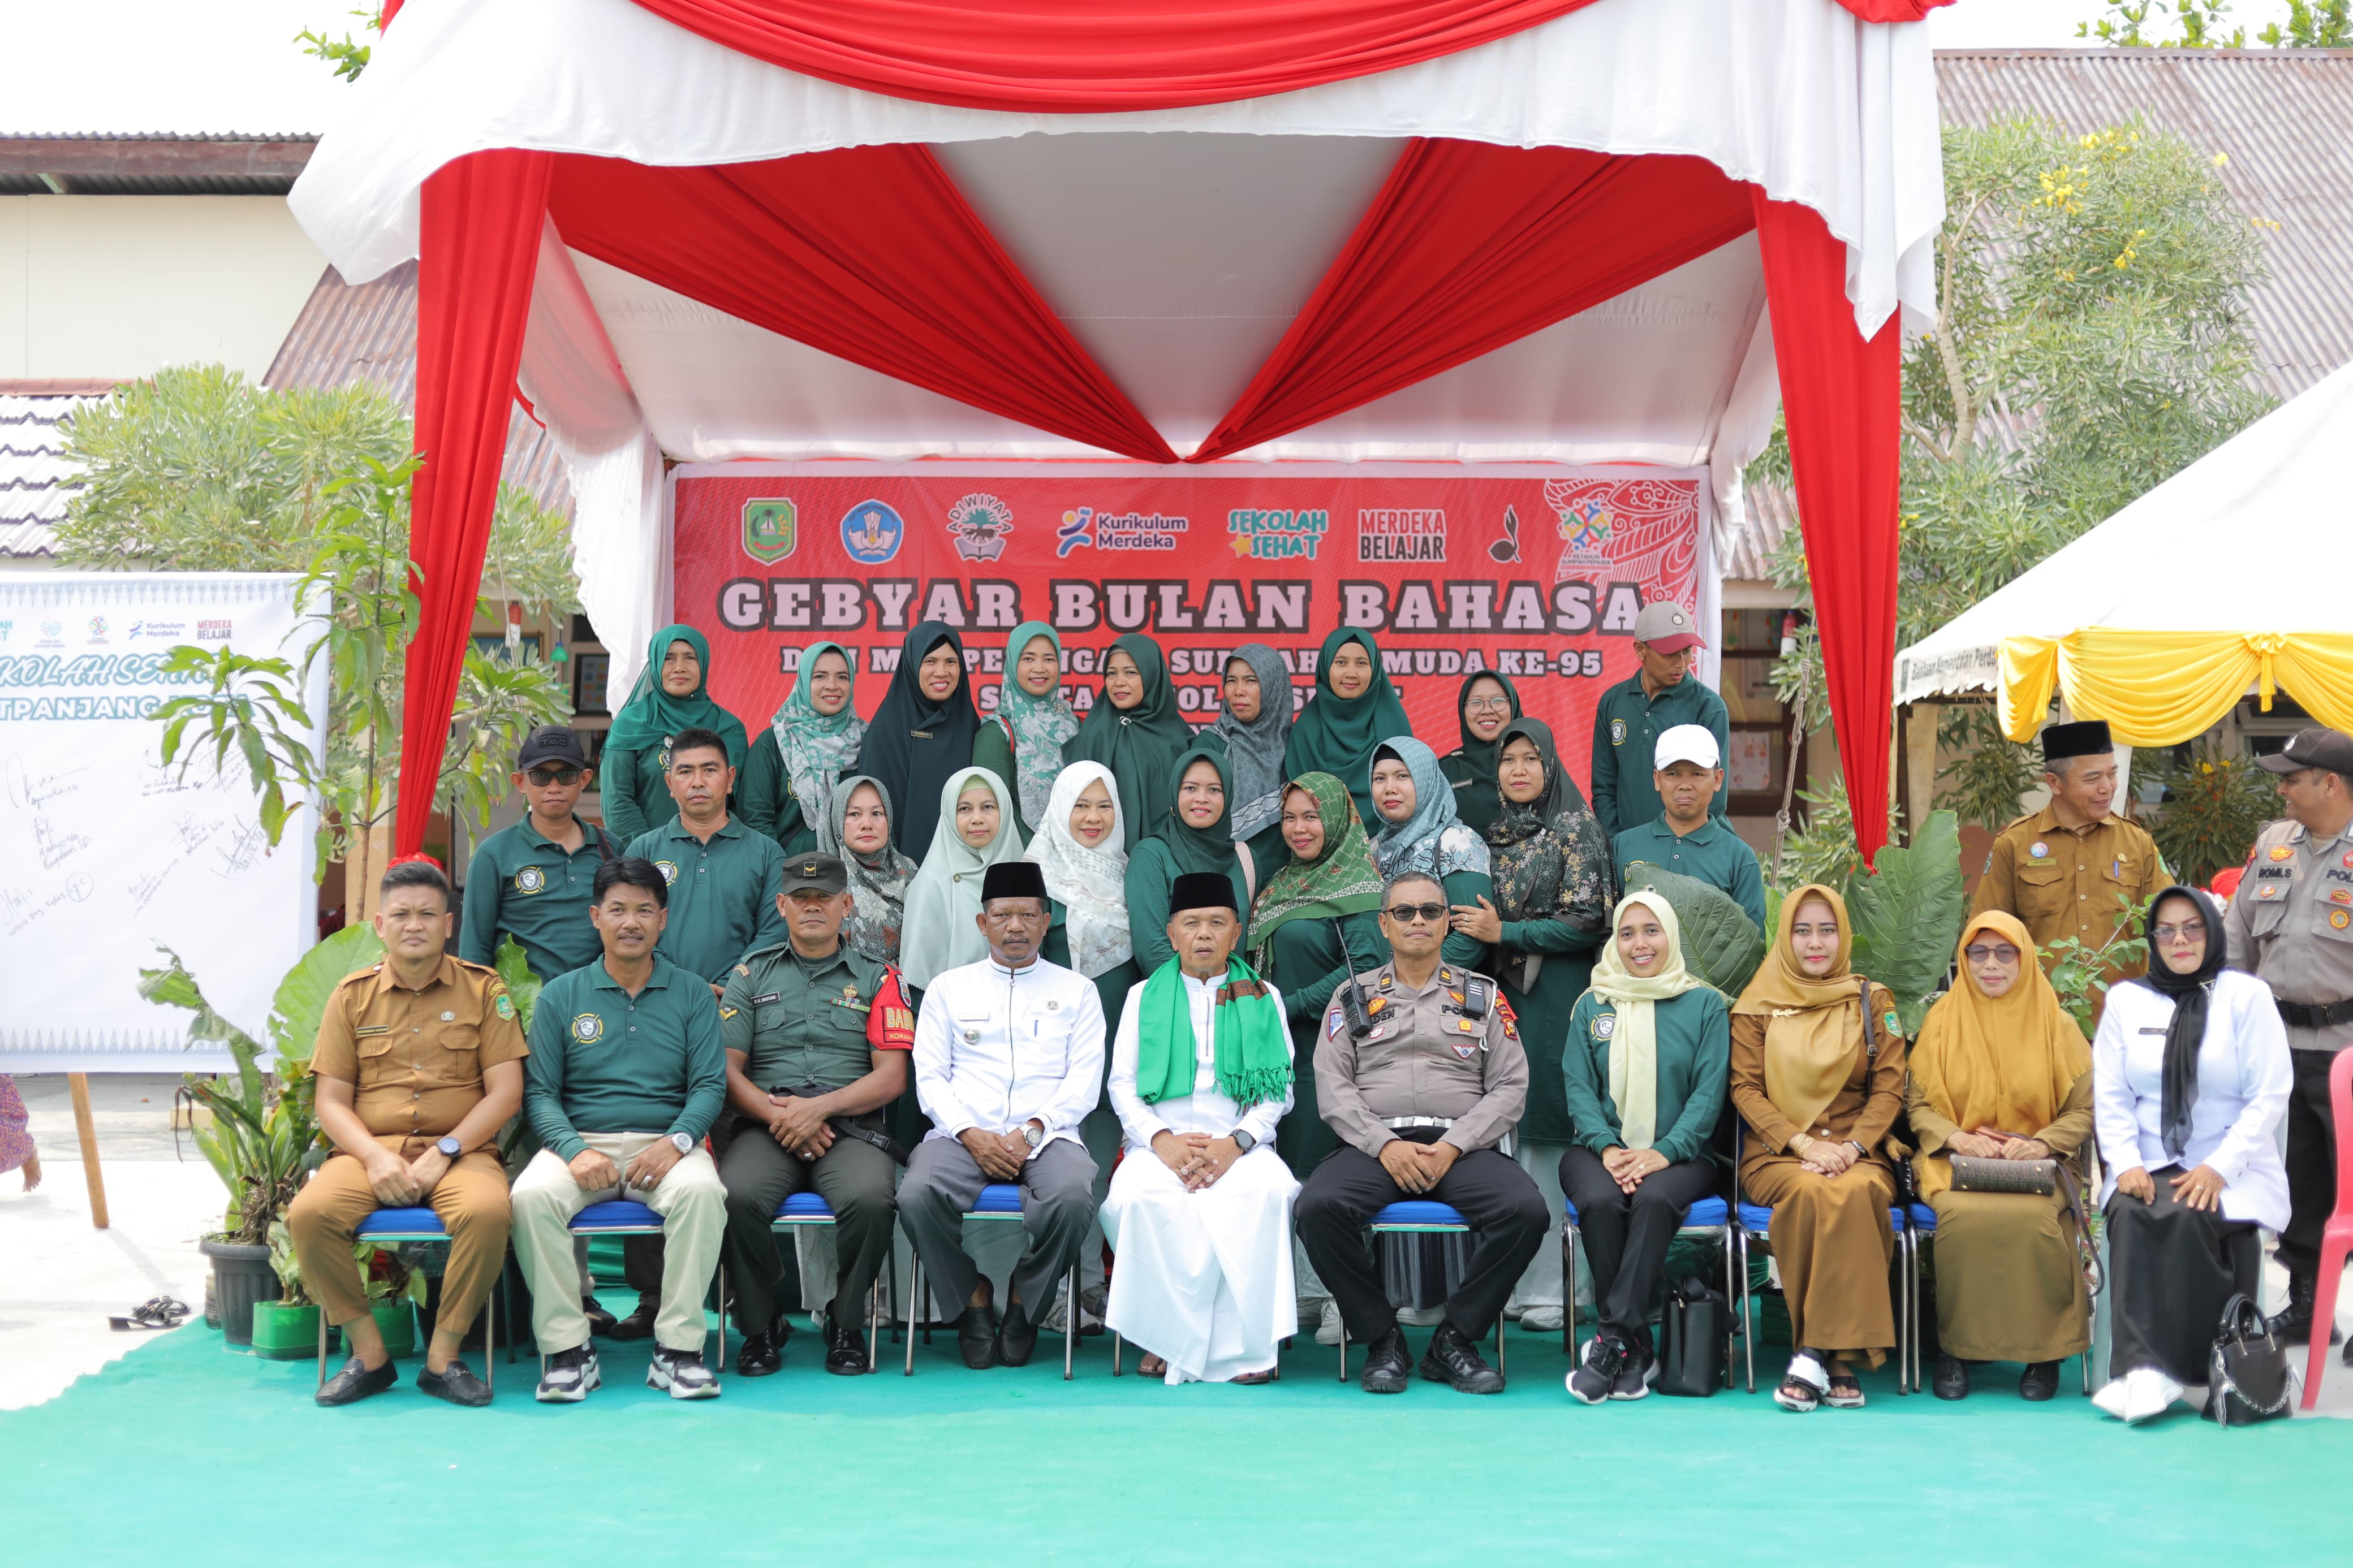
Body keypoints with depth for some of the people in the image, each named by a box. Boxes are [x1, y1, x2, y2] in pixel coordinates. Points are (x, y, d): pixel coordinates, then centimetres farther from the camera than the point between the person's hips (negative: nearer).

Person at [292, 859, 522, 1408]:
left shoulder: (483, 989, 7)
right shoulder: (352, 995, 12)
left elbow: (506, 1091, 1)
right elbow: (331, 1101, 8)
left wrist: (443, 1154, -11)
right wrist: (376, 1158, -11)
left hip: (461, 1151, -1)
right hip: (371, 1151, 2)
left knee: (487, 1212, -35)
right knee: (309, 1214, -28)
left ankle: (443, 1358, -16)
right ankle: (369, 1355, -11)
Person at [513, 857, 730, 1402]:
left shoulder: (692, 994, 12)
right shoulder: (561, 997, 12)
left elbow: (710, 1085, 4)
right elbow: (539, 1091, 5)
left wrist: (677, 1140, -16)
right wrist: (575, 1150, -14)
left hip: (665, 1142, 0)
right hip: (581, 1140, 1)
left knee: (702, 1190, -34)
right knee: (532, 1196, -32)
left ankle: (678, 1348, -25)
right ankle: (567, 1349, -22)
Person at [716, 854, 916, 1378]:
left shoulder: (877, 978, 15)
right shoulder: (752, 974, 18)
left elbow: (892, 1077, 4)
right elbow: (726, 1068, 9)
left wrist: (819, 1107, -10)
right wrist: (778, 1114, -8)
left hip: (851, 1127, -1)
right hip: (765, 1126, 1)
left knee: (870, 1198, -33)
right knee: (735, 1195, -31)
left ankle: (844, 1323, -7)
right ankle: (760, 1325, -8)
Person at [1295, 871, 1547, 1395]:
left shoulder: (1483, 995, 17)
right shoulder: (1355, 996, 16)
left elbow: (1510, 1087, 7)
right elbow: (1333, 1086, 5)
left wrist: (1452, 1147, -9)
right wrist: (1386, 1145, -11)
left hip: (1462, 1148, 0)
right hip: (1374, 1145, 0)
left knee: (1527, 1210, -29)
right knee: (1318, 1206, -32)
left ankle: (1455, 1340, -11)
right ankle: (1382, 1338, -12)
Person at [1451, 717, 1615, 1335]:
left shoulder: (1576, 828, -2)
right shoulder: (1488, 832, 15)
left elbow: (1587, 921, -8)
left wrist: (1503, 933, -9)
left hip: (1556, 999, -5)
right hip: (1499, 993, 5)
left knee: (1541, 1132, -8)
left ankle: (1545, 1289, -4)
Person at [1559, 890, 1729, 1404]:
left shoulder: (1705, 1004, 9)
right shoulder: (1592, 1005, 14)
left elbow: (1709, 1091, 0)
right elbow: (1578, 1086, 6)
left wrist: (1665, 1151, -15)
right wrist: (1607, 1148, -12)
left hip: (1677, 1154, -1)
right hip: (1600, 1147, 1)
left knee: (1654, 1199, -36)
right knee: (1600, 1202, -33)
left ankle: (1612, 1340, -35)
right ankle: (1635, 1349, -25)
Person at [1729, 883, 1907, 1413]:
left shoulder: (1873, 1002, 14)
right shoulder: (1757, 1006, 11)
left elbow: (1889, 1088, 7)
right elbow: (1745, 1088, 3)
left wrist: (1853, 1146, -11)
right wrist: (1803, 1143, -12)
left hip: (1858, 1154, 1)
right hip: (1776, 1154, -1)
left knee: (1857, 1192, -36)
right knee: (1814, 1192, -36)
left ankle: (1817, 1352, -34)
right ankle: (1838, 1360, -32)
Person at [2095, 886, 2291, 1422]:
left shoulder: (2247, 995, 4)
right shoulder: (2126, 999, 13)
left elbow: (2270, 1095, -3)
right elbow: (2110, 1095, 7)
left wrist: (2220, 1168, -15)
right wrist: (2126, 1162, -12)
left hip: (2231, 1167, -2)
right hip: (2151, 1165, 2)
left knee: (2191, 1217, -33)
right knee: (2130, 1214, -30)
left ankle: (2178, 1363, -26)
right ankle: (2141, 1366, -34)